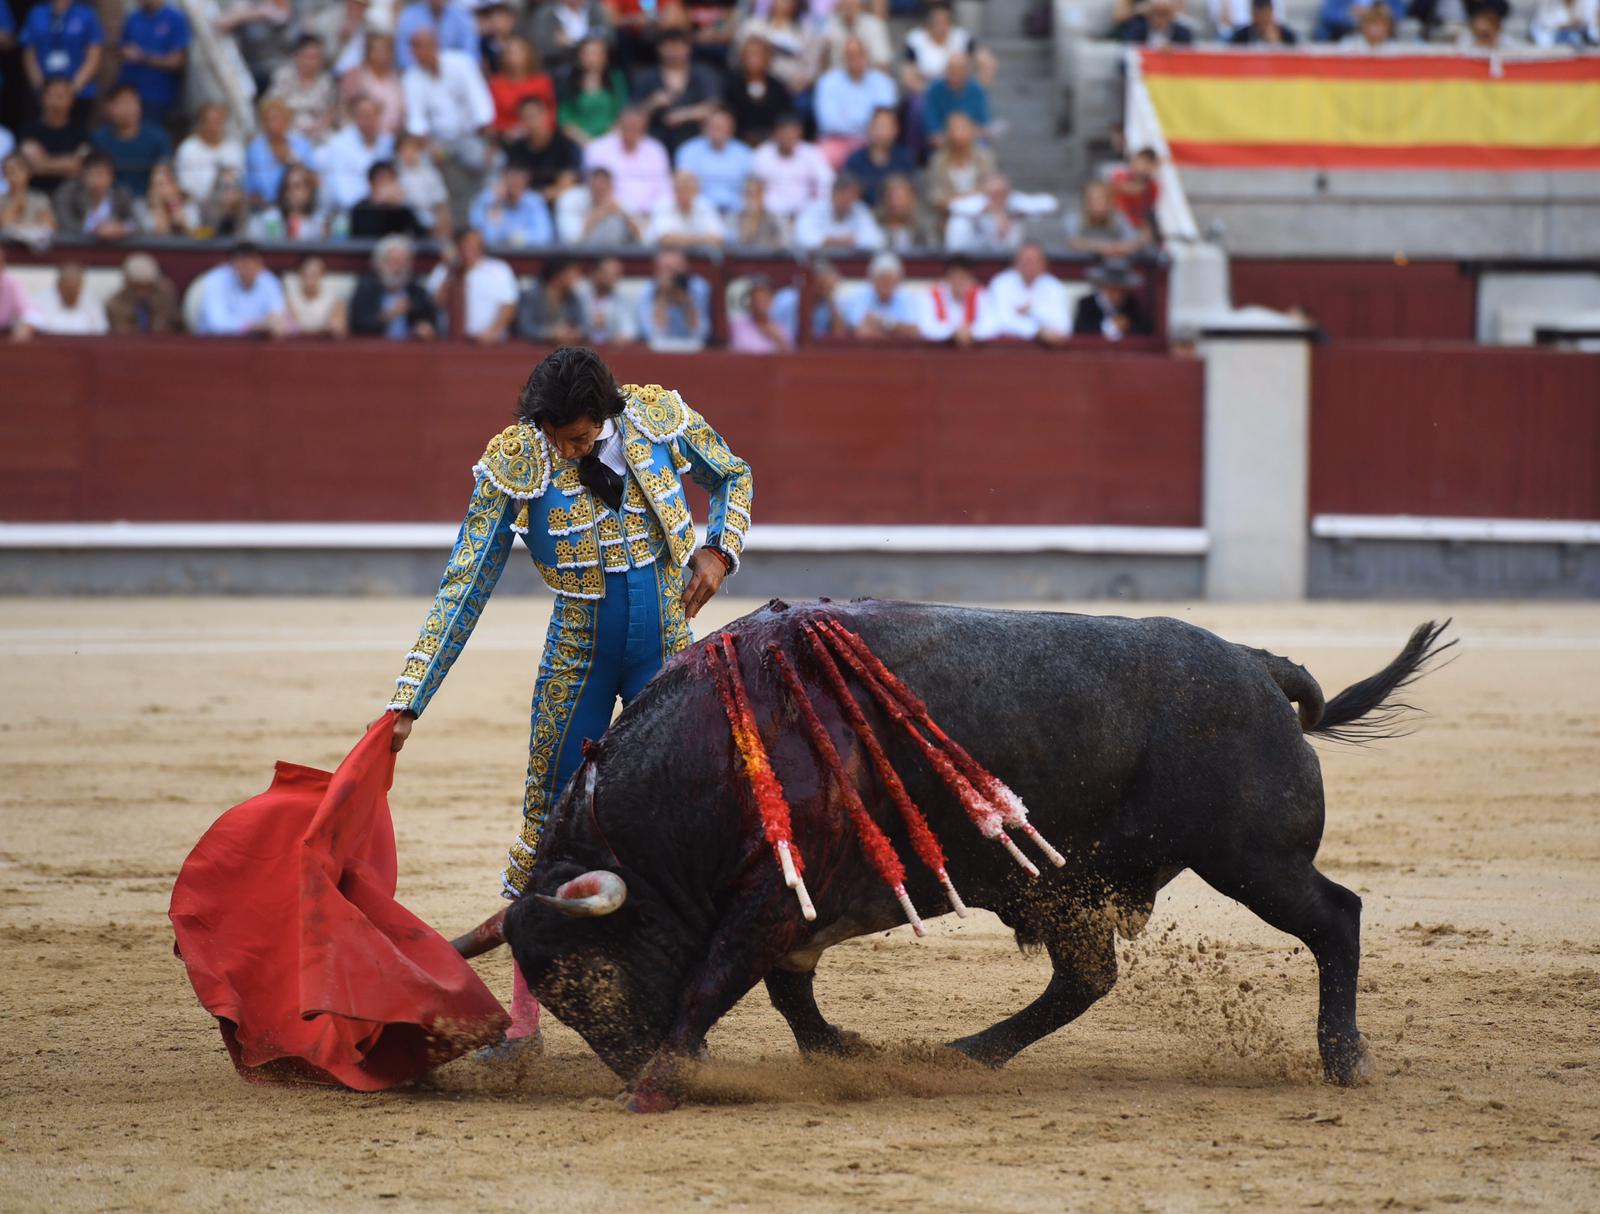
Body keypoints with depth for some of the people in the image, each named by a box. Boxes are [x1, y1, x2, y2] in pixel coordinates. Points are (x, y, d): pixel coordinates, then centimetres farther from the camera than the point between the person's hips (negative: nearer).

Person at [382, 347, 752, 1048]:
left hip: (664, 649, 1)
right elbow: (463, 590, -11)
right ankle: (523, 1020, 10)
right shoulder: (514, 463, -14)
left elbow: (733, 478, 11)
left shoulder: (660, 417, -10)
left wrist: (719, 550, -9)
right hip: (578, 655, -1)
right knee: (546, 829, 1)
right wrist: (407, 703, -15)